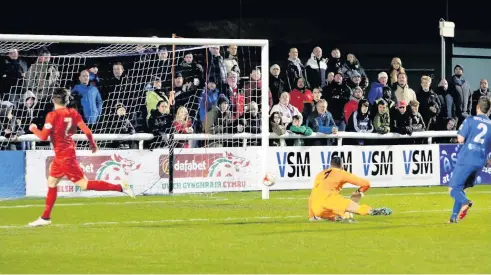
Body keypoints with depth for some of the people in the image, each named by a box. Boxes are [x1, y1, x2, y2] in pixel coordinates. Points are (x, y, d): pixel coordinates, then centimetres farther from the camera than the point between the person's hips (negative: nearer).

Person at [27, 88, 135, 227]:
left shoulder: (52, 115, -16)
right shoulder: (72, 113, 2)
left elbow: (43, 136, -17)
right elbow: (86, 131, 0)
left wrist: (33, 129, 1)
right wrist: (93, 144, 15)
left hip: (64, 156, -9)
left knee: (84, 184, -9)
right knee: (51, 183, 18)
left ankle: (120, 187, -16)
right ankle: (45, 218, 25)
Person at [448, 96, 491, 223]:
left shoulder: (470, 120, -3)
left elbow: (460, 139, -9)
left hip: (466, 159, -5)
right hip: (480, 162, 5)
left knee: (453, 188, -2)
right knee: (460, 188, 21)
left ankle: (465, 202, -31)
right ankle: (454, 216, 16)